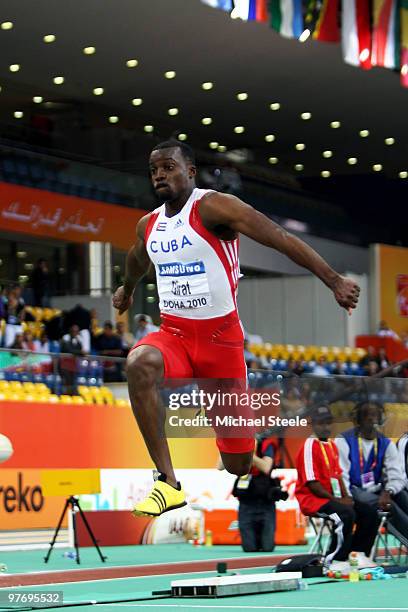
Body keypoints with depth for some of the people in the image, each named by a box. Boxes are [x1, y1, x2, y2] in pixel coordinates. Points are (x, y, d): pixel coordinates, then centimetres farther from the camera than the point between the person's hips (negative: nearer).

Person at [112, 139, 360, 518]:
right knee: (139, 365, -35)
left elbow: (280, 238, -20)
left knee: (238, 465, 1)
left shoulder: (213, 207, -13)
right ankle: (168, 483, -34)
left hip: (220, 337, -4)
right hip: (173, 334, 4)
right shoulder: (148, 225, 7)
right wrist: (126, 290, 50)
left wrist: (334, 281, -28)